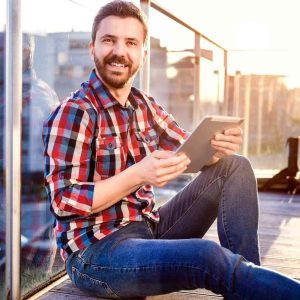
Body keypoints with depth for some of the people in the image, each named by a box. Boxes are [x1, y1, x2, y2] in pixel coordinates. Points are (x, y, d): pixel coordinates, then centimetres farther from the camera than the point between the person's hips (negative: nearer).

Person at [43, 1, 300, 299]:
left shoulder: (144, 106, 8)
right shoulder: (73, 113, -13)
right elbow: (63, 201, -17)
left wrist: (218, 148, -14)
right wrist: (138, 175, -27)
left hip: (150, 228, 8)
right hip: (96, 251, -8)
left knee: (235, 168, 1)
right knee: (211, 258, -34)